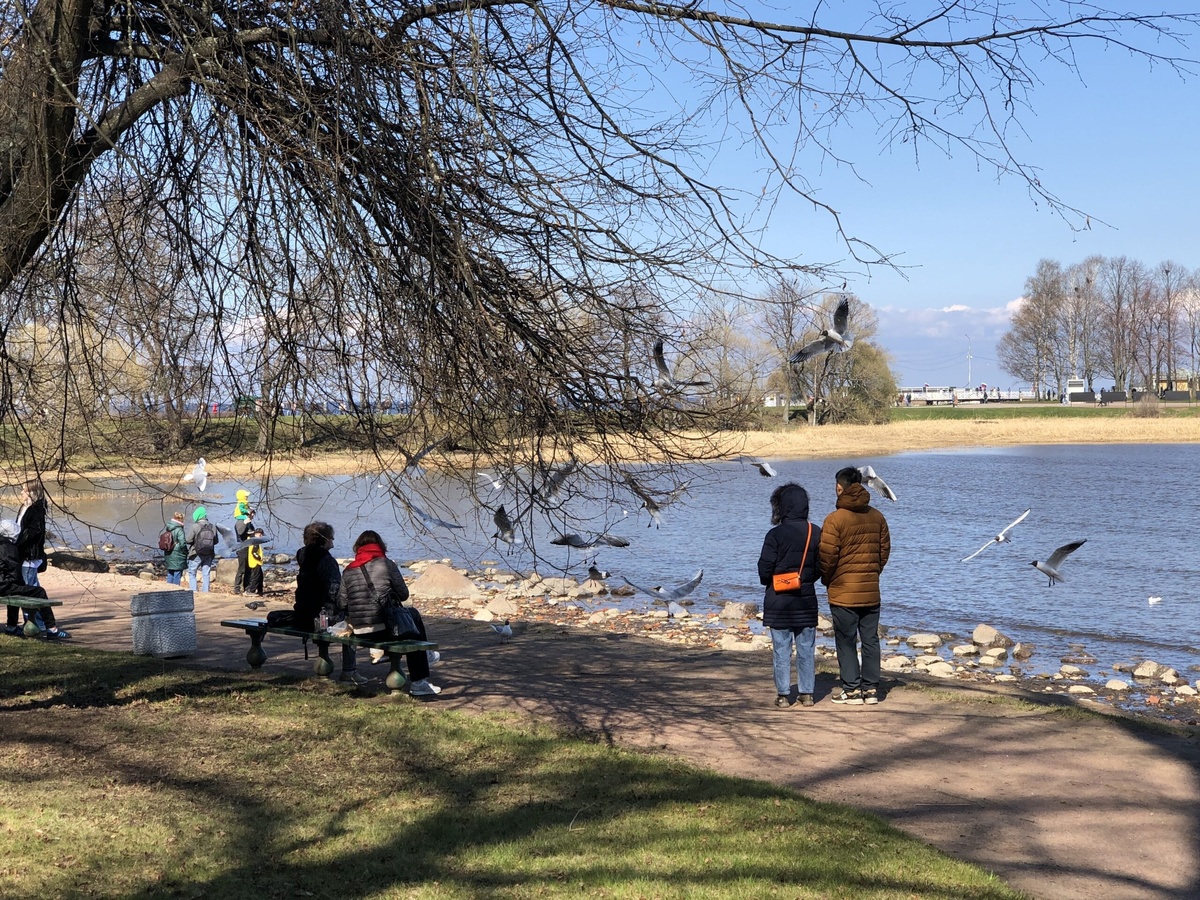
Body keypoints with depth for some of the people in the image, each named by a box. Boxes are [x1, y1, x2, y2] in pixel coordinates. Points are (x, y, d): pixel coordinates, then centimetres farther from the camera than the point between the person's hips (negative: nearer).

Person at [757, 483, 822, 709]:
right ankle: (807, 693, 13)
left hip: (779, 600, -3)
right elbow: (822, 567, 3)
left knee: (781, 649, 3)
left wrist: (768, 582, 9)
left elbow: (765, 569, -12)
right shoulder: (816, 533, -2)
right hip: (806, 597, 3)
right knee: (806, 649, 10)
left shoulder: (775, 535, -14)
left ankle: (783, 695, 5)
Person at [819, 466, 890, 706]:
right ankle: (871, 688, 14)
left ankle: (852, 690, 4)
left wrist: (827, 580, 4)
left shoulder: (835, 519, -14)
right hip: (871, 591, 5)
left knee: (846, 641, 3)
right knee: (870, 639, 11)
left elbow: (827, 557, -13)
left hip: (843, 592, -5)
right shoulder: (877, 517, 4)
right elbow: (885, 549, 9)